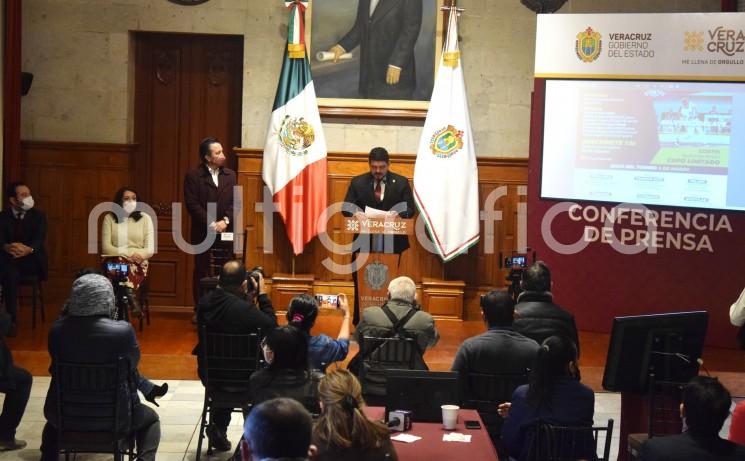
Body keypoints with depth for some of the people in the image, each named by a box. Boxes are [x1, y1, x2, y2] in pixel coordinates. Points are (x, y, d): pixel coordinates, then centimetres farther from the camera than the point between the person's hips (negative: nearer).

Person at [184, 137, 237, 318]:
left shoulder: (230, 175, 8)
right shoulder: (193, 176, -4)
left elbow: (235, 202, 4)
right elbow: (193, 205, -10)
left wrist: (225, 221, -12)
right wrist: (211, 224, -16)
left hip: (225, 231, 3)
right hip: (202, 233, -3)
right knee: (201, 272, 4)